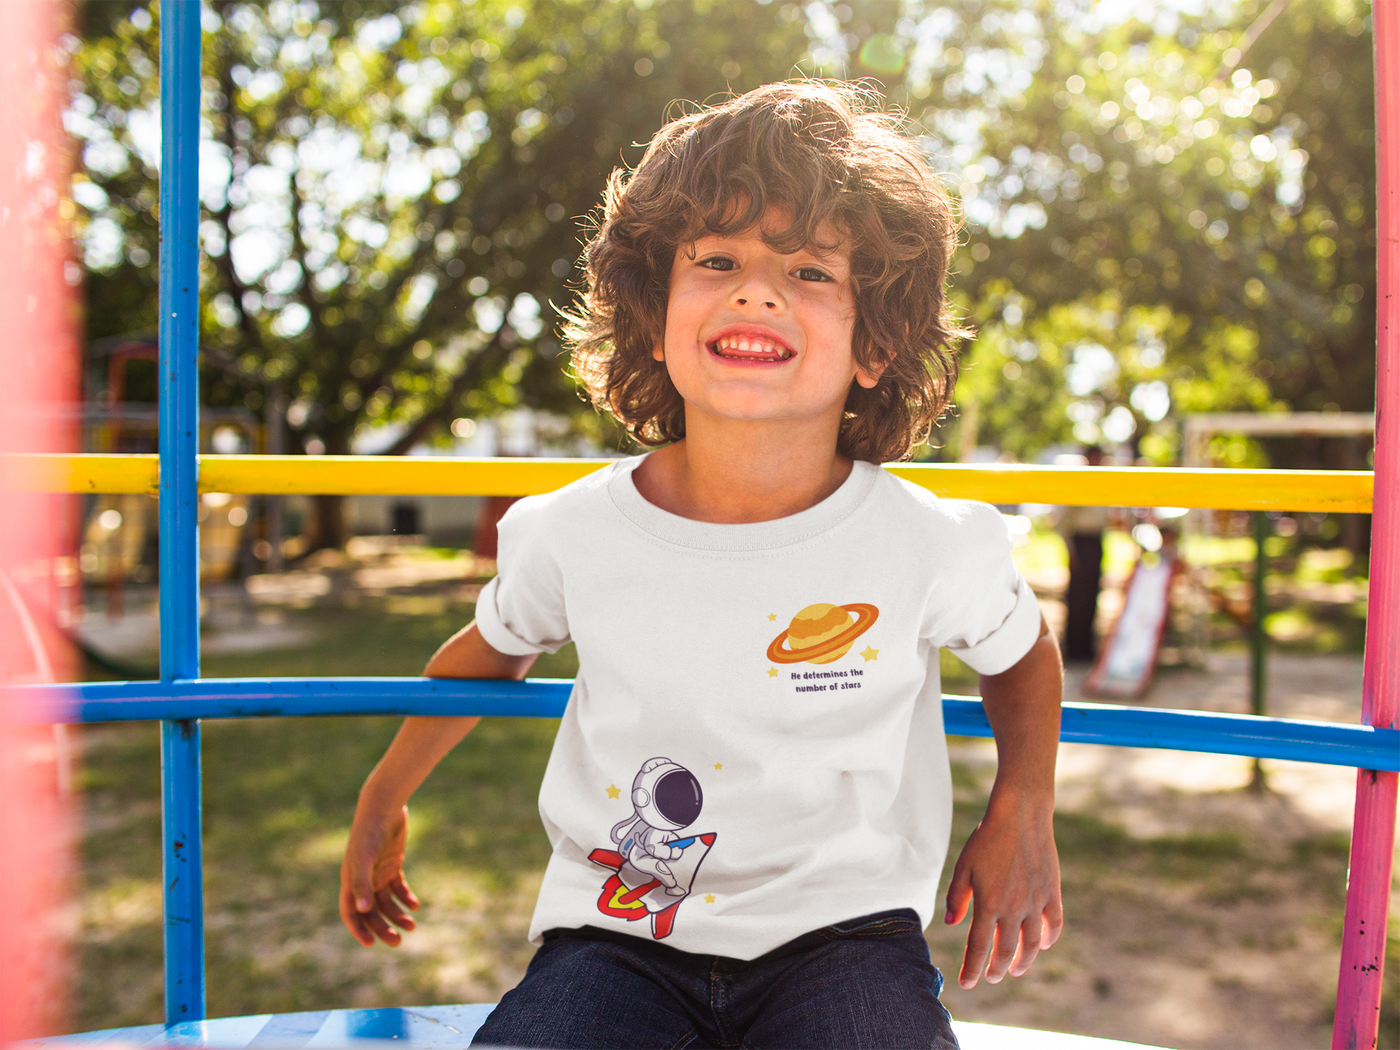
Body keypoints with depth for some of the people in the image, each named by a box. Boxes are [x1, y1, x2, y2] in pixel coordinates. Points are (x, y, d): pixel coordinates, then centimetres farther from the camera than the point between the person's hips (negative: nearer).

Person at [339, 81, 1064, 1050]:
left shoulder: (933, 547, -11)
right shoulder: (572, 533, -7)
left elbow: (1024, 653, 13)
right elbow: (494, 651, 15)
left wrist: (1023, 818, 1)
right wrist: (383, 805, 26)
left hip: (840, 927, 0)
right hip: (619, 939, 1)